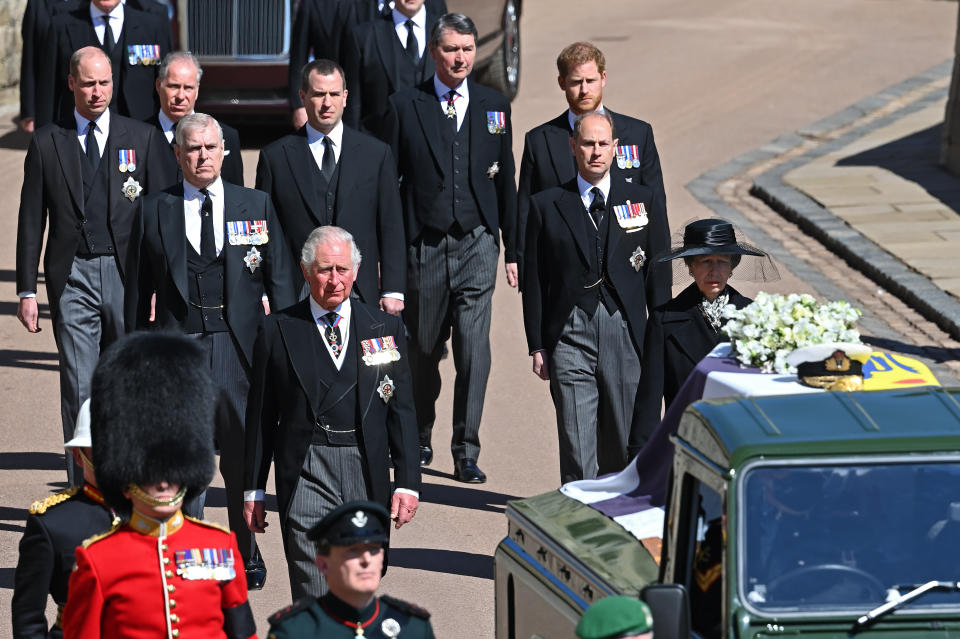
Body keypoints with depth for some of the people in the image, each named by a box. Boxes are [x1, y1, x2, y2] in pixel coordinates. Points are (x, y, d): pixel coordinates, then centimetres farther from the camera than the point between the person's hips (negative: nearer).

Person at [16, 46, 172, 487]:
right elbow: (31, 220, 7)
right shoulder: (47, 143, 6)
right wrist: (27, 290, 2)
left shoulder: (143, 139, 7)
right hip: (72, 276, 0)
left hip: (128, 275, 0)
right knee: (79, 390, -2)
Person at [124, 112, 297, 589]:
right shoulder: (155, 212, 7)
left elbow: (280, 279, 9)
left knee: (244, 458, 7)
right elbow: (137, 291, 10)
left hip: (241, 347, 1)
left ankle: (247, 557, 23)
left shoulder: (257, 206, 8)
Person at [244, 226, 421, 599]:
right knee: (314, 597, -11)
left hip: (367, 474, 2)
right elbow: (261, 415, 8)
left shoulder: (386, 328, 9)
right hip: (305, 474, -2)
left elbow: (401, 408, 9)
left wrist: (407, 482, 1)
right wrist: (254, 489, 6)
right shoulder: (278, 331, 5)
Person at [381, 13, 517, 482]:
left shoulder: (495, 107, 7)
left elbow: (505, 180, 12)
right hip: (424, 245, 0)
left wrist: (513, 249, 11)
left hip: (476, 244, 1)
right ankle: (420, 436, 30)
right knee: (423, 348, 9)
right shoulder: (405, 106, 1)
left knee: (474, 349, -8)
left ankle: (466, 453, -2)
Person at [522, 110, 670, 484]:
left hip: (625, 332, 1)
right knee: (576, 443, -6)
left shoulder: (643, 201, 9)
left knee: (621, 443, 6)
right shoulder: (547, 205, 7)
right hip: (570, 335, -1)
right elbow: (534, 281, 8)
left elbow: (659, 274, 9)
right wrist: (537, 345, 3)